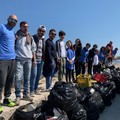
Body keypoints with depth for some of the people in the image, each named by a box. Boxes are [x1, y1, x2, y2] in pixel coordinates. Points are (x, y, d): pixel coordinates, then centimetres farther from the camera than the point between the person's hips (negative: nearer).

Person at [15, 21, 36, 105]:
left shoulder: (30, 37, 13)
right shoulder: (17, 35, 1)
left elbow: (33, 49, 16)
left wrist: (34, 59, 12)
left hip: (28, 59, 4)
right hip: (19, 59, -4)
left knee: (27, 78, 9)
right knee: (18, 78, -9)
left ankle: (26, 94, 21)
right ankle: (18, 96, 0)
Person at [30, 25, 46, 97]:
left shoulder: (43, 39, 13)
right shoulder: (33, 37, -6)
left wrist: (43, 58, 11)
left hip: (41, 59, 7)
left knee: (39, 75, 9)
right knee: (34, 74, -10)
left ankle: (36, 89, 19)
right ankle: (32, 90, -2)